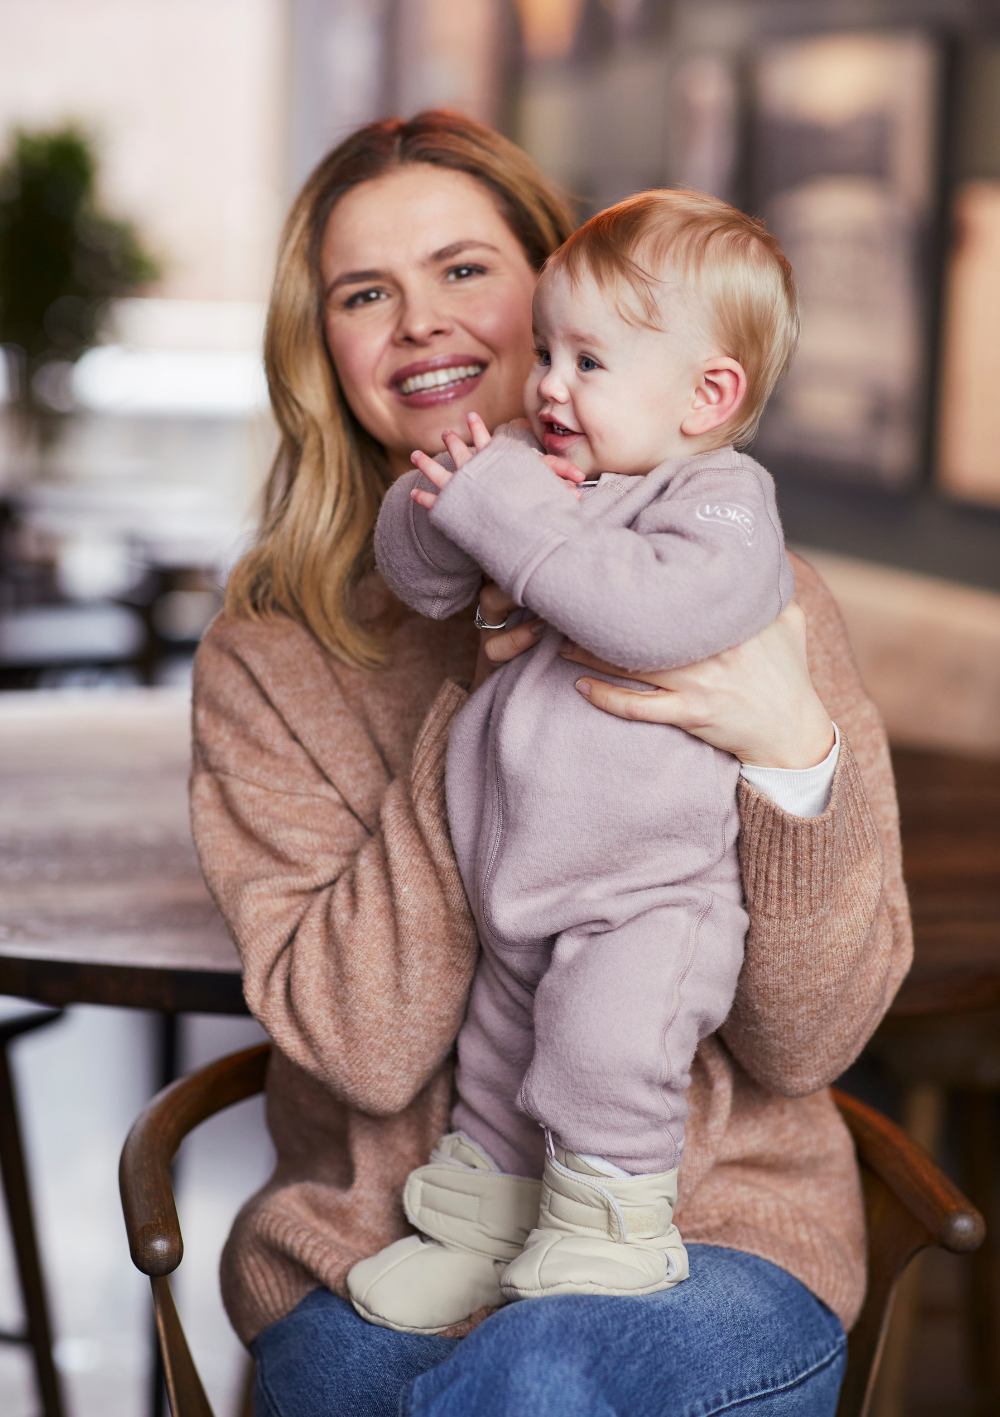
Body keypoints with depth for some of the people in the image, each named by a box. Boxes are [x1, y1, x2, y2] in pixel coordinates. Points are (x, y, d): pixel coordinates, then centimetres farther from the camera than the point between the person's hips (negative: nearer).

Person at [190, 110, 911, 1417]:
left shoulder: (753, 599, 0)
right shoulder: (269, 657, 1)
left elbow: (806, 1044, -3)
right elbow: (361, 1042, -10)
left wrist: (795, 754, -19)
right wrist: (480, 702, -15)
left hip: (719, 1229, -1)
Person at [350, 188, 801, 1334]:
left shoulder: (721, 505, -14)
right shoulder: (547, 479, 9)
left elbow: (649, 611, -34)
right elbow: (420, 575, 10)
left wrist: (508, 513, -28)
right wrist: (443, 503, -13)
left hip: (656, 893, -8)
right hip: (523, 892, 8)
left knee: (604, 1037, -29)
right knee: (498, 1048, 20)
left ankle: (605, 1235, -8)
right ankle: (476, 1226, 40)